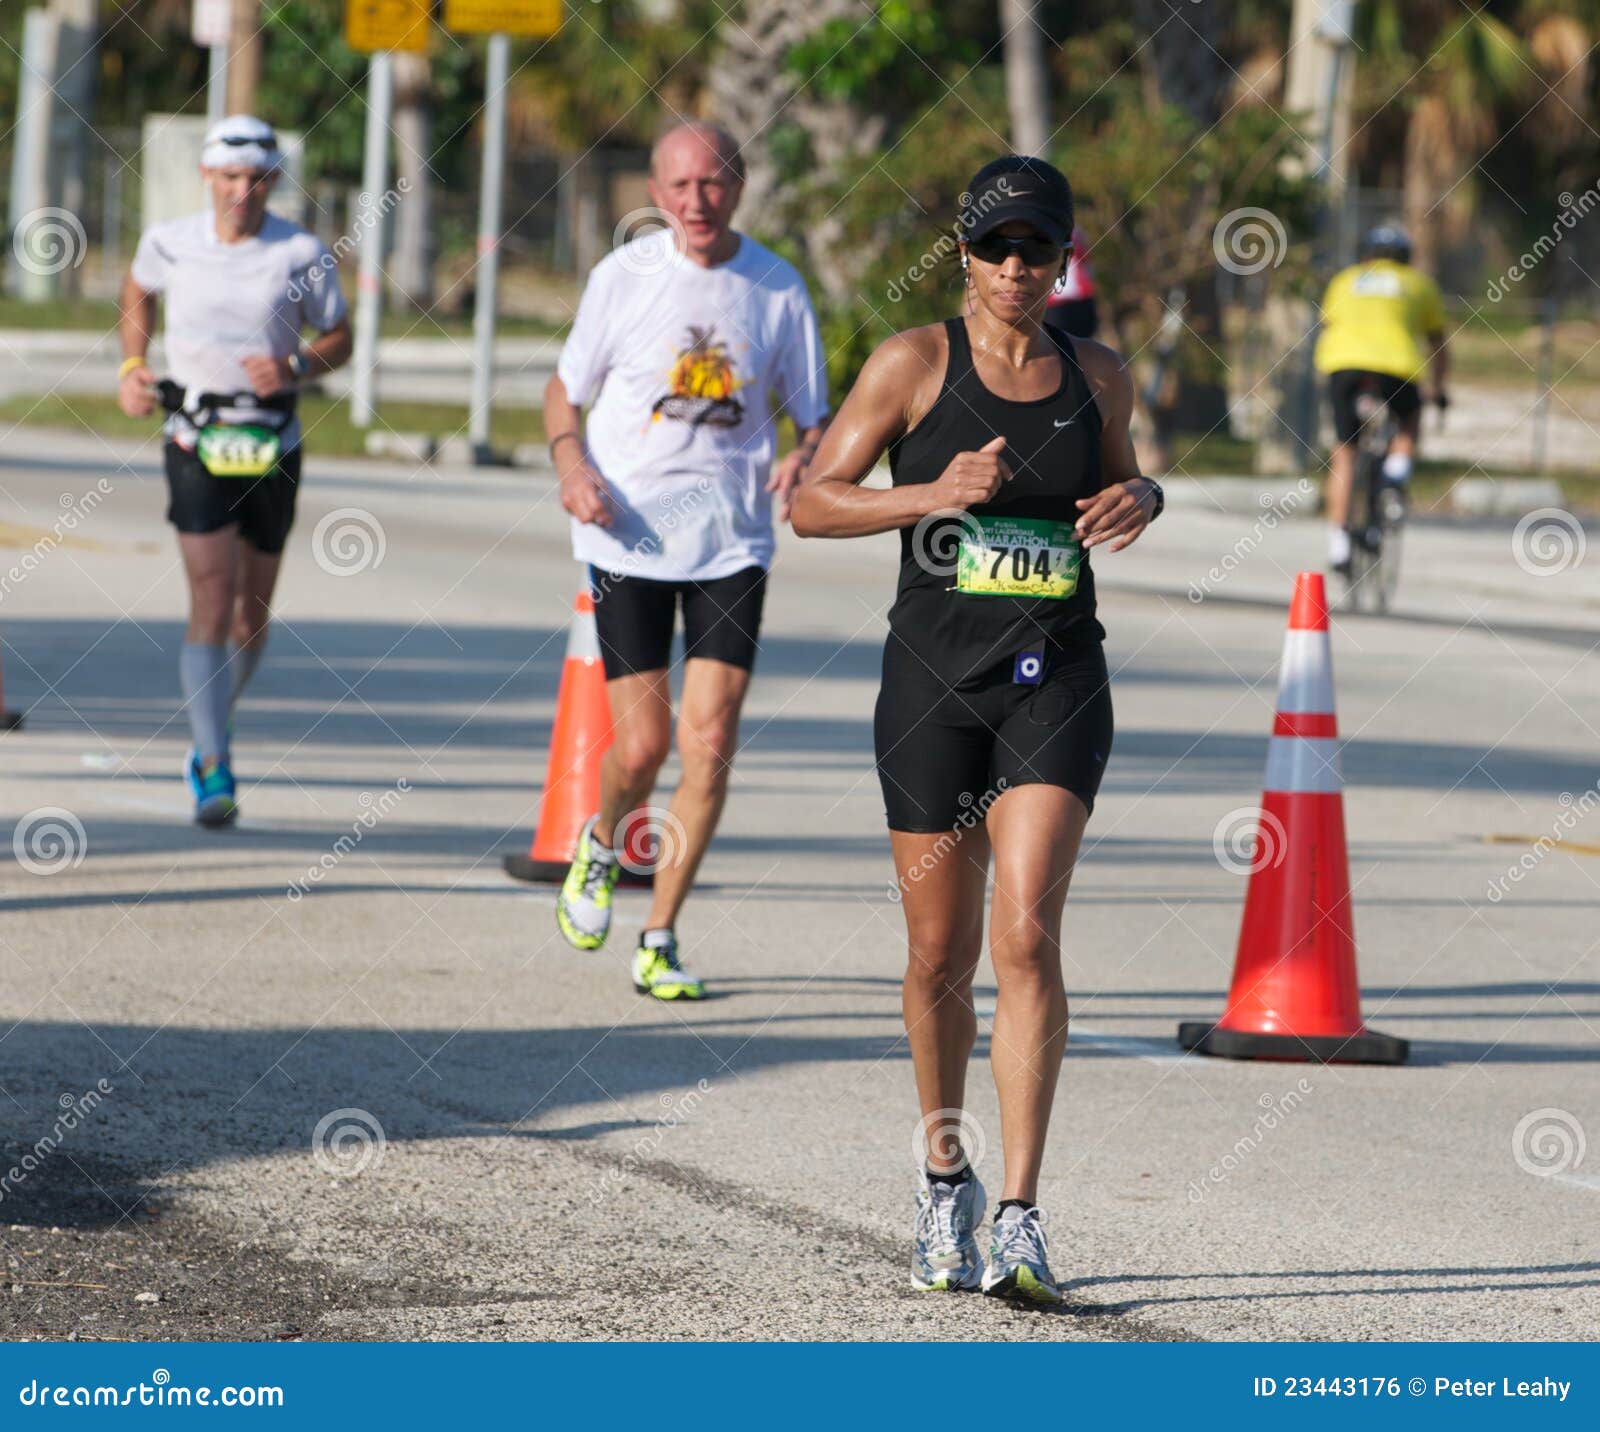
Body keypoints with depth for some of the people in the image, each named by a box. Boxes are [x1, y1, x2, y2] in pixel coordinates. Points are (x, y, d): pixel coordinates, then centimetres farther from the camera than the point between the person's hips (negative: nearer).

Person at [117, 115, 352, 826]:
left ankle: (214, 733, 38)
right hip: (197, 441, -1)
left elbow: (338, 339, 7)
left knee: (253, 613, 11)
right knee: (212, 602, -14)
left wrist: (296, 366, -14)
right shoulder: (170, 242, -1)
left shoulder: (303, 253, -4)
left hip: (272, 445, 1)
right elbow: (138, 291, 21)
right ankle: (214, 770, -16)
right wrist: (131, 366, 8)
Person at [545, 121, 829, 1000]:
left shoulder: (778, 288, 2)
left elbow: (815, 419, 9)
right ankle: (601, 845, 32)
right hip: (628, 537, -1)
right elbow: (566, 388, 9)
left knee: (710, 741, -8)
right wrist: (572, 464, -11)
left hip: (732, 540, 1)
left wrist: (803, 461, -14)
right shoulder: (624, 276, 0)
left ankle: (659, 942, 4)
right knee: (642, 746, -4)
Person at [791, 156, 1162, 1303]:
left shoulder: (1099, 378, 7)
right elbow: (812, 504, -2)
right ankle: (945, 1175, 31)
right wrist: (935, 495, -17)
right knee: (940, 958, 7)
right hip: (935, 678, 0)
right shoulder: (915, 364, -1)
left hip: (1056, 680, 0)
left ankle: (1020, 1217, -17)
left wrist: (1140, 499, 2)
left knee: (1026, 938, -15)